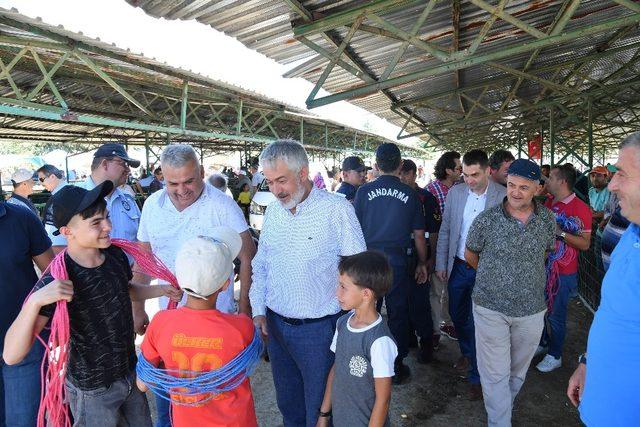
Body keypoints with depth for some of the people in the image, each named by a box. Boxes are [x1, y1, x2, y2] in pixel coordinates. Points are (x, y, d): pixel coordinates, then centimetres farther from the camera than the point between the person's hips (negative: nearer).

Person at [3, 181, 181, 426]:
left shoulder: (116, 255, -10)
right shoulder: (58, 282, -27)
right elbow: (11, 356, -29)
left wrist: (162, 290, -2)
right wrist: (35, 301, -43)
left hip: (130, 370, 6)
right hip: (92, 390, -6)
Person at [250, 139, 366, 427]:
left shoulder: (337, 209, -14)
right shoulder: (273, 211, 4)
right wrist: (259, 310, 7)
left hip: (318, 328, -5)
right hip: (275, 325, 5)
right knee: (287, 403, 23)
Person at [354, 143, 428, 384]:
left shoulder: (364, 191, -4)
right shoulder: (410, 194, -3)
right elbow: (419, 235, 3)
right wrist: (422, 263, 16)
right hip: (397, 261, 0)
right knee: (398, 313, 13)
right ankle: (397, 367, 25)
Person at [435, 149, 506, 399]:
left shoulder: (503, 196, -12)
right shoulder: (455, 193, -1)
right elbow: (445, 231, 5)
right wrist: (441, 264, 5)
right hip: (458, 266, 4)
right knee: (457, 315, 20)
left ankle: (477, 375, 22)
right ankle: (467, 353, 47)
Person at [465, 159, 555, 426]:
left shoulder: (547, 220, -4)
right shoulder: (486, 220, -12)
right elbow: (470, 254, 4)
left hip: (531, 309, 3)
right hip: (490, 307, -3)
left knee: (518, 371, 21)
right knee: (495, 374, 5)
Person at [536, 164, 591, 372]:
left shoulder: (580, 208, -16)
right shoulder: (549, 202, 7)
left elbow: (585, 244, -18)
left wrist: (560, 232, -27)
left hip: (563, 271, -7)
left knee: (556, 315, 6)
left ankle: (555, 355, 25)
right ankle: (543, 343, 40)